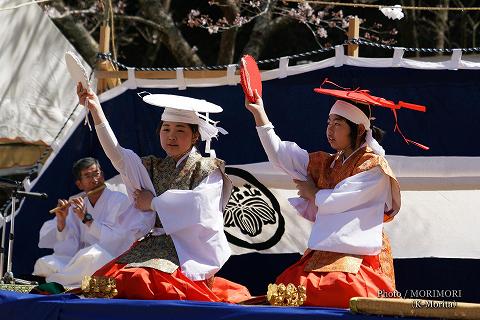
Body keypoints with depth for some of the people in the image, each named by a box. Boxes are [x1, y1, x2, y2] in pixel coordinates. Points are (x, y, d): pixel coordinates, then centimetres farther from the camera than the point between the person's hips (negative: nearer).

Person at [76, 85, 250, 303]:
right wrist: (96, 111, -14)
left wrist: (154, 203, -3)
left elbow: (200, 204, -15)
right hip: (154, 243, 6)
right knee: (107, 278, -20)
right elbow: (118, 156, 0)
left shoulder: (207, 169, 5)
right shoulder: (154, 168, 17)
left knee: (141, 278, -33)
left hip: (188, 250, -5)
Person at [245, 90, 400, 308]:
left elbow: (338, 201, -9)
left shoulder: (373, 166, -2)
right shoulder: (326, 164, 20)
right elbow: (280, 155, 17)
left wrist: (313, 194, 10)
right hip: (323, 256, 7)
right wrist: (259, 113, 13)